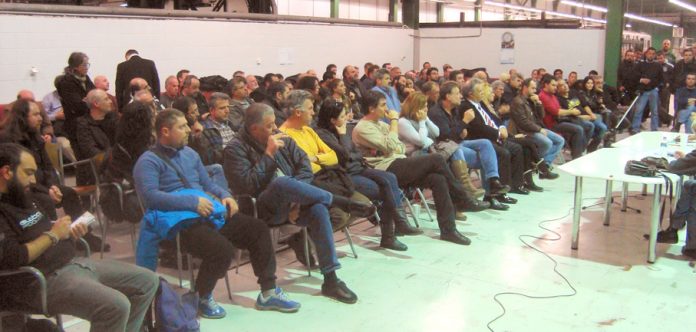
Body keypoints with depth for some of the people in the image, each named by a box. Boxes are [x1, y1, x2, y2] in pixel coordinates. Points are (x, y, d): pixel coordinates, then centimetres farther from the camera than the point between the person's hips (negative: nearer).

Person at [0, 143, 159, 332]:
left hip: (71, 263, 10)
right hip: (43, 280, -10)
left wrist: (68, 233, 5)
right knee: (116, 306, -31)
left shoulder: (22, 198, 17)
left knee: (147, 281, 8)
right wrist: (52, 235, -13)